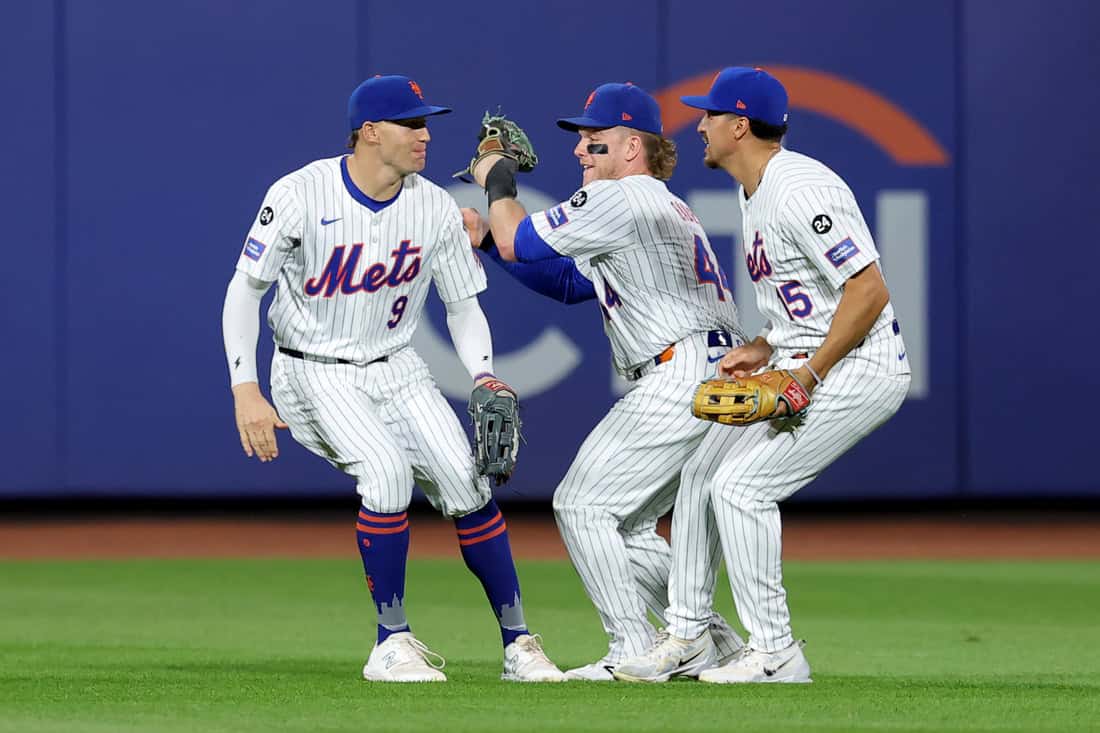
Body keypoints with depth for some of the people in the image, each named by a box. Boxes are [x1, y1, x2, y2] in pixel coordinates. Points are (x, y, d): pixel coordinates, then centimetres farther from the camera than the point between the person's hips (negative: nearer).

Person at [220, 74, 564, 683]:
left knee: (467, 484, -11)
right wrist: (245, 391, -22)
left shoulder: (436, 209, -4)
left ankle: (517, 642, 0)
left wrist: (485, 379, -13)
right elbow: (245, 289, -12)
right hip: (315, 375, -4)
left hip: (396, 370, 4)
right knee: (387, 473, -27)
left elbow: (463, 305, 5)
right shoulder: (300, 194, -16)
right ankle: (393, 643, -12)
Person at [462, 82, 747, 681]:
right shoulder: (660, 207, 26)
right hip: (715, 384, 10)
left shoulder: (620, 199, -7)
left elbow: (519, 245, -4)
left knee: (582, 503, -7)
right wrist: (487, 234, 23)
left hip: (681, 379, -10)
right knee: (622, 523, 16)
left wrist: (498, 185, 15)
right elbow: (569, 282, 30)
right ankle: (711, 642, 15)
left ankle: (634, 651, -9)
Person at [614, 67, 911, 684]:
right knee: (702, 472, 13)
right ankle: (685, 634, 23)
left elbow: (869, 291, -25)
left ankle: (776, 654, -8)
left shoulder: (800, 190, -21)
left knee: (741, 485, -16)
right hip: (802, 364, 11)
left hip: (858, 370, -11)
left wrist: (809, 375, -23)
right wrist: (765, 349, 7)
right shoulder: (754, 192, 12)